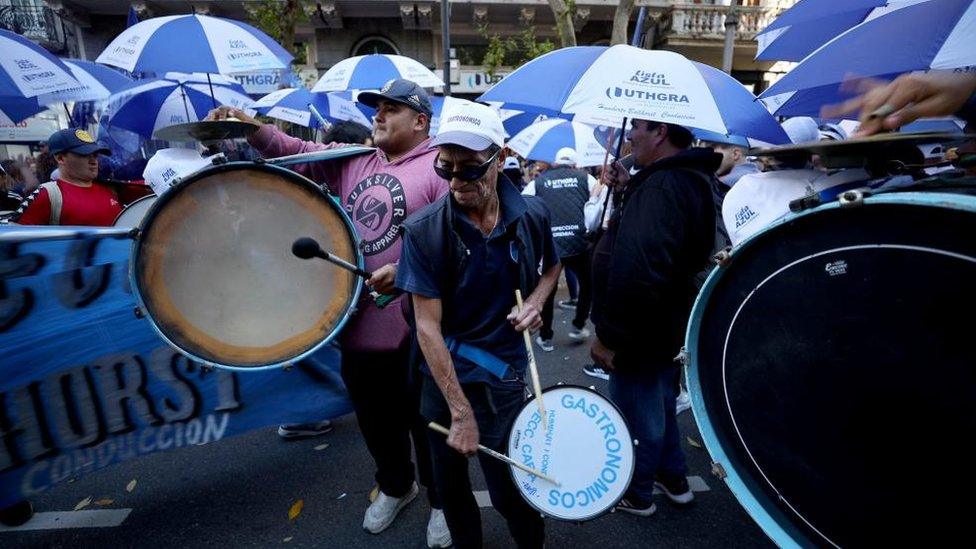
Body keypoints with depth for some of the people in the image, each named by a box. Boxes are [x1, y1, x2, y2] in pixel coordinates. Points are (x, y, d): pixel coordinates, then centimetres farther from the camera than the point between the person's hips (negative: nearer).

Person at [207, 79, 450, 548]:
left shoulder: (439, 169, -9)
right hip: (360, 321, 7)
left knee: (427, 421, 11)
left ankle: (442, 500, 37)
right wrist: (252, 128, -9)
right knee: (375, 418, 23)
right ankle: (395, 486, 49)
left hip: (416, 328, -6)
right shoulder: (353, 161, 13)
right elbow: (297, 153, 8)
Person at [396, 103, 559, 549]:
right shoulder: (424, 230, -15)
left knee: (507, 490, 9)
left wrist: (535, 303, -9)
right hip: (441, 370, 1)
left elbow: (551, 268, 13)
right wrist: (461, 413, -18)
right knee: (449, 484, 19)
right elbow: (428, 326, -16)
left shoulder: (531, 215, -8)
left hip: (501, 375, 0)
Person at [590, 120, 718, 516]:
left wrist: (609, 336, -27)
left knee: (637, 410, 10)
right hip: (667, 321, 10)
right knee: (660, 400, 26)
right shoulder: (691, 178, 7)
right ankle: (674, 478, 47)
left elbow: (637, 272, -36)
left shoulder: (662, 186, -27)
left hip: (641, 332, -10)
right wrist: (631, 186, 10)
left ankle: (636, 494, 34)